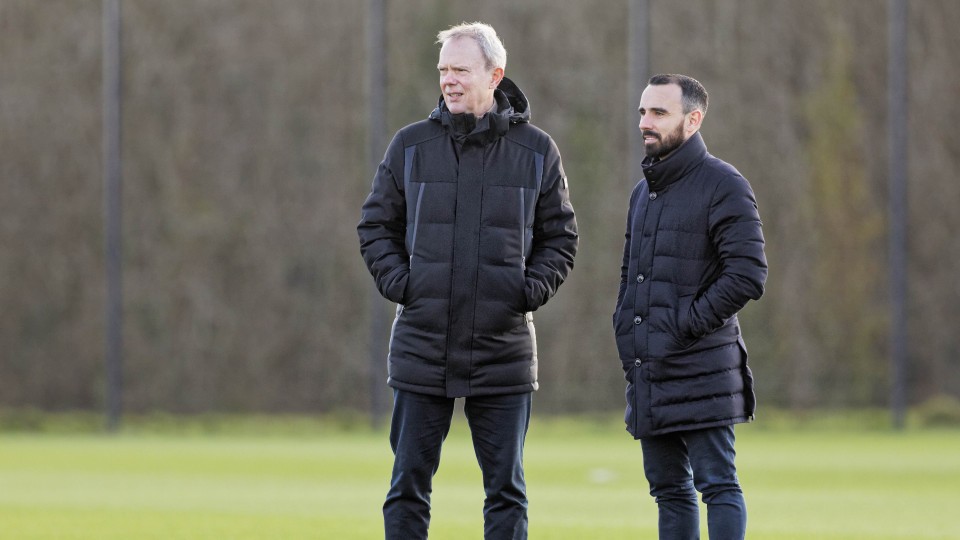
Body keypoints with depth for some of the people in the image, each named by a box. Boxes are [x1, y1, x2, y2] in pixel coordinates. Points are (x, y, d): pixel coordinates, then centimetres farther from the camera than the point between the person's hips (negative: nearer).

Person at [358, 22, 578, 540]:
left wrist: (532, 290, -5)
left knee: (506, 489, 4)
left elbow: (560, 236, 10)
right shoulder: (411, 145, 3)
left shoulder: (536, 151, 3)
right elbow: (376, 224, 10)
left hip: (504, 350, 0)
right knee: (408, 484, 3)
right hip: (422, 346, 0)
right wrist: (398, 282, -5)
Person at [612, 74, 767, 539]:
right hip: (648, 372, 8)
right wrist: (624, 331, 10)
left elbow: (747, 275, -16)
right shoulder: (644, 191, 18)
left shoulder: (724, 186, -8)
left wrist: (686, 325, -15)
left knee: (717, 484, -7)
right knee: (669, 489, 10)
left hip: (701, 371, -8)